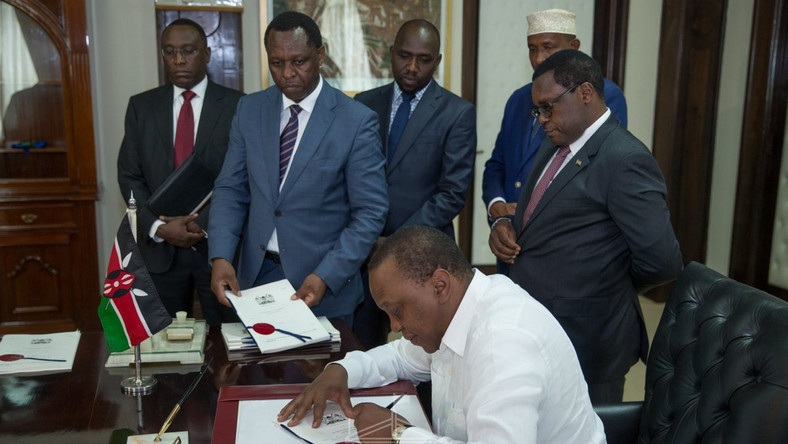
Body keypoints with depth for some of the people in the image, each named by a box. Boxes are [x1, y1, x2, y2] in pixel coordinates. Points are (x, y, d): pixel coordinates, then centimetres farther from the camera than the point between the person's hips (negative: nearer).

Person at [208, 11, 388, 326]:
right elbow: (231, 188, 4)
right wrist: (220, 257, -12)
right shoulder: (250, 109, 3)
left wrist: (325, 277, -20)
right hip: (255, 275, 4)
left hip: (326, 284, -3)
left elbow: (370, 212, -11)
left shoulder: (357, 121, -11)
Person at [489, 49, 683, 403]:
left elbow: (663, 262, -21)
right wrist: (504, 224, -1)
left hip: (584, 345, -8)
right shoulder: (554, 147, 11)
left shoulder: (626, 161, -18)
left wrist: (611, 290, -2)